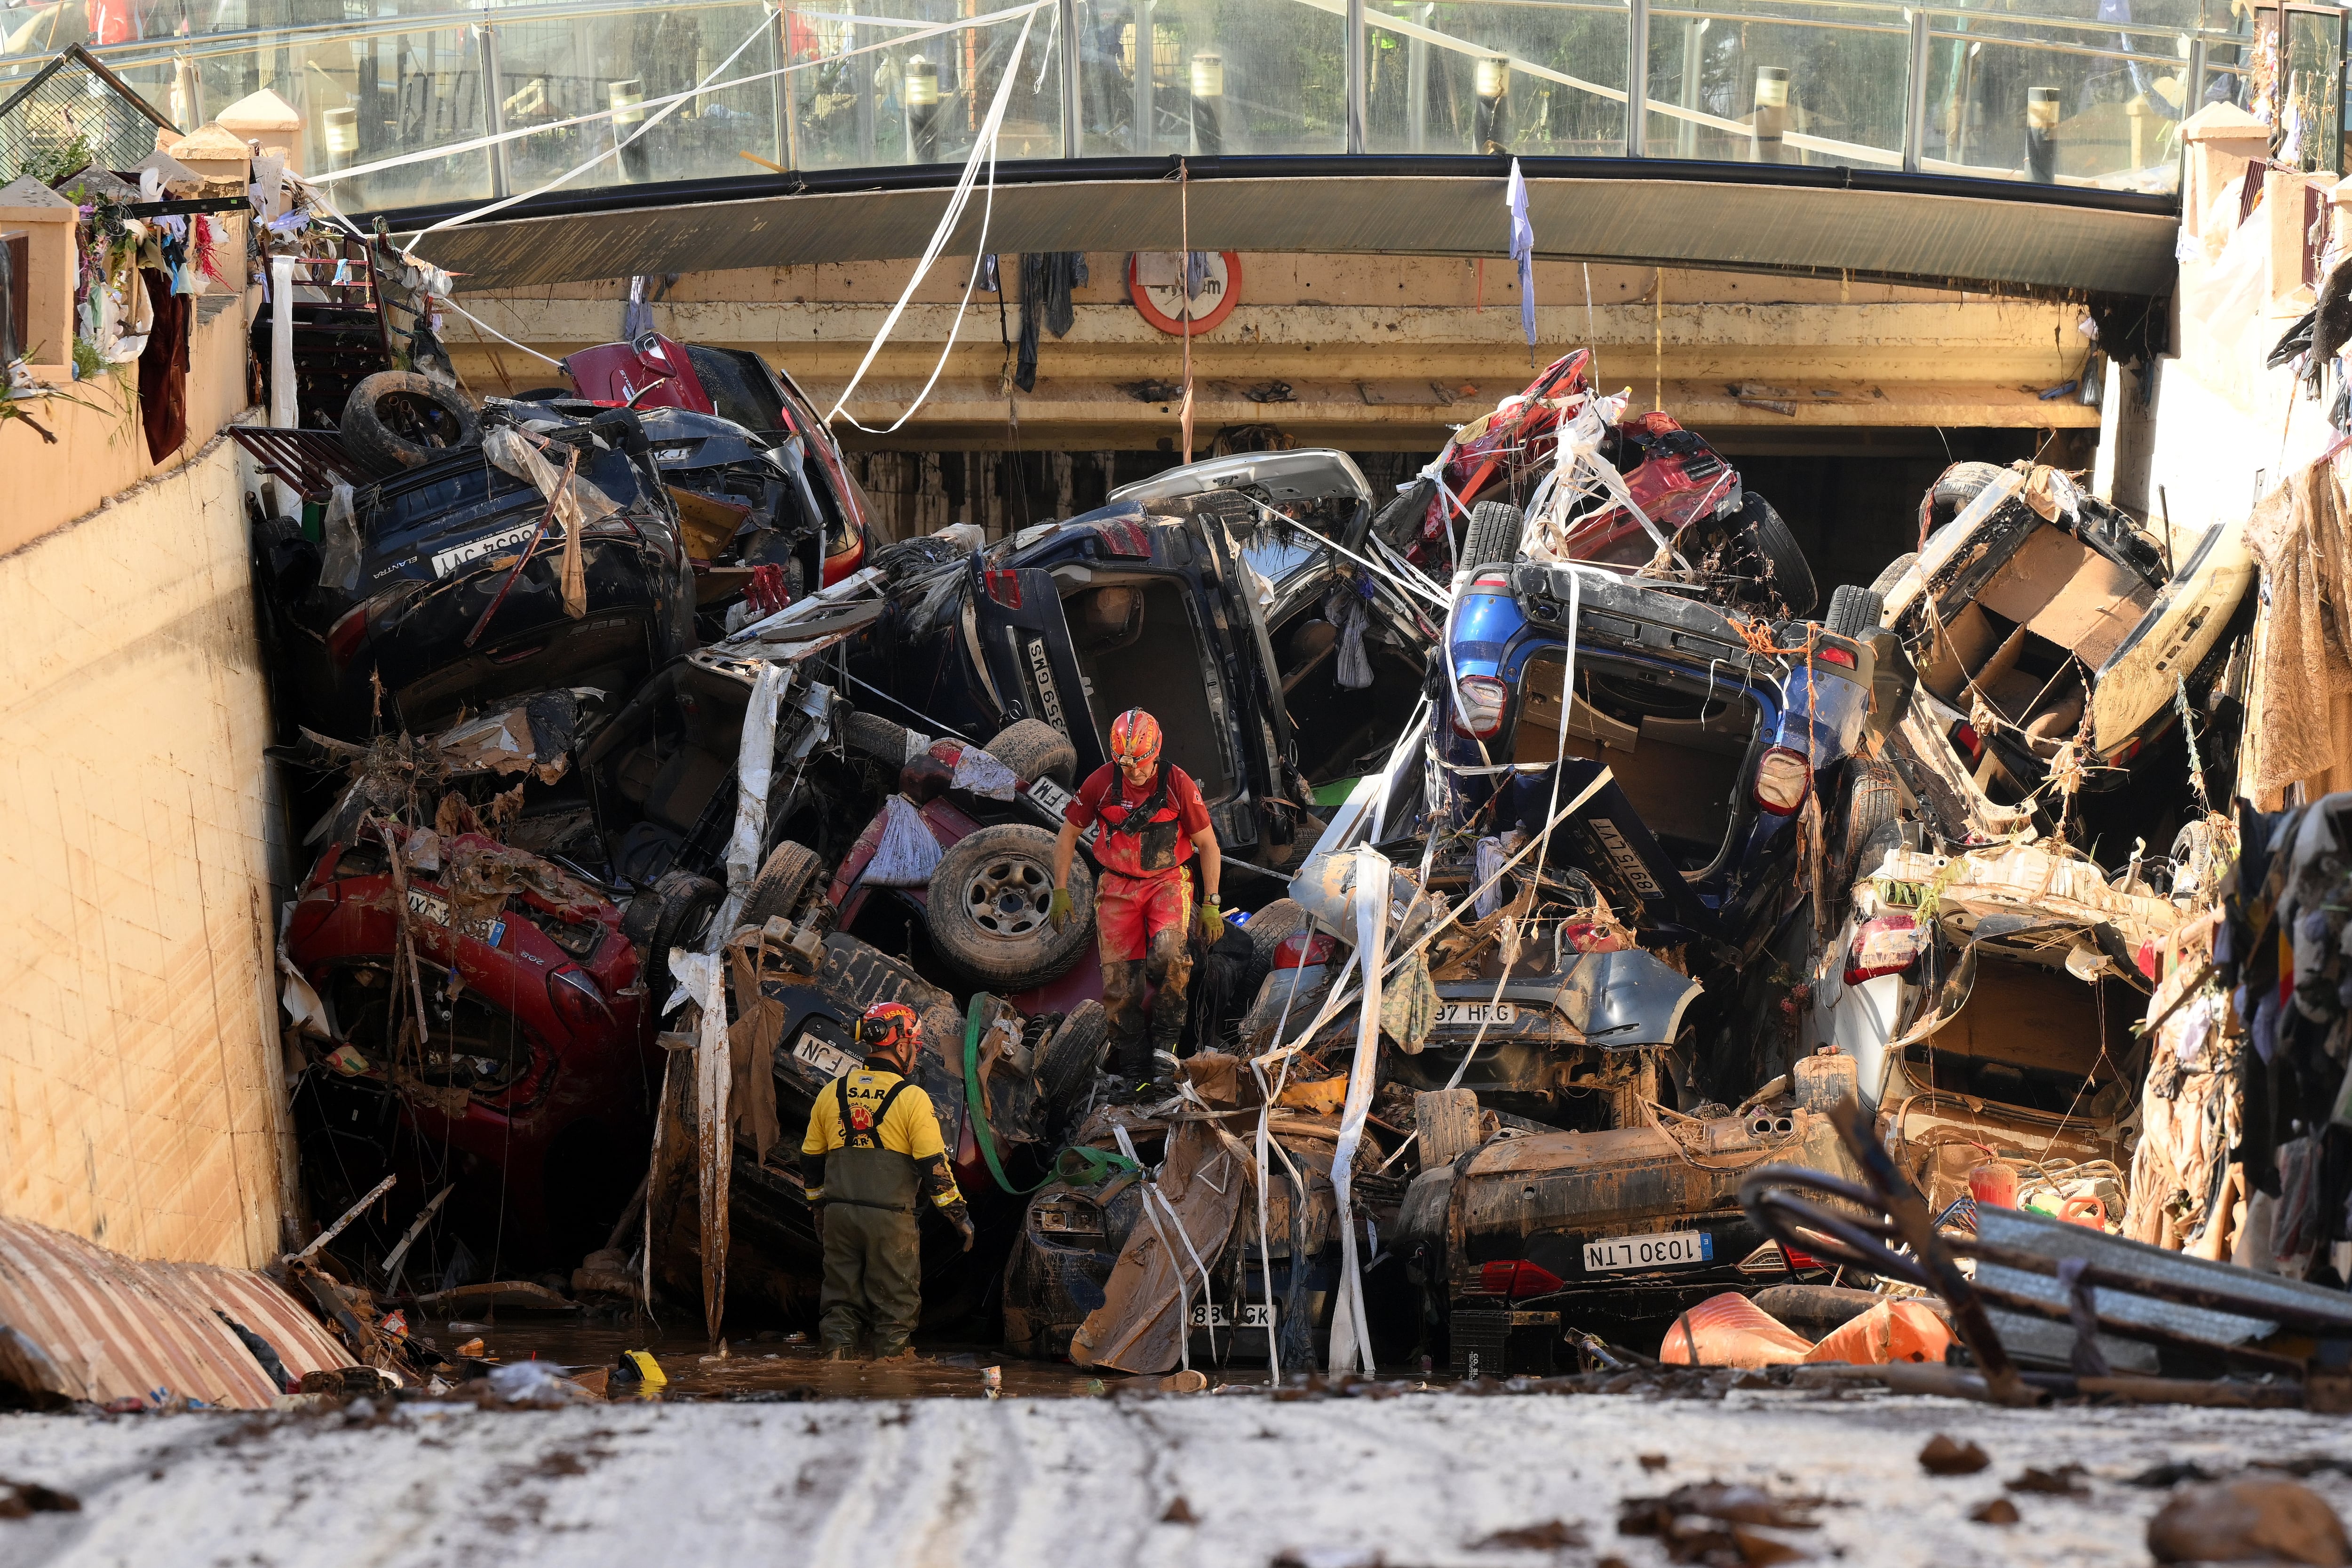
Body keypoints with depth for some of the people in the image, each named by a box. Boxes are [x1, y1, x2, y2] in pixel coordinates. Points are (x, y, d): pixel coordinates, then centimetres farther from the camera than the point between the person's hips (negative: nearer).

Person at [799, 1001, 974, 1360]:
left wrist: (819, 1209, 27)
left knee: (841, 1299, 12)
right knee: (894, 1304, 5)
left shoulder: (831, 1093, 7)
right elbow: (934, 1168, -9)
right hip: (890, 1219, -4)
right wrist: (960, 1217, 0)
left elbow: (811, 1163, 14)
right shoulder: (912, 1098, -8)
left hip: (839, 1216, 4)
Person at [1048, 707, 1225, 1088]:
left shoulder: (1178, 784, -11)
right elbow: (1068, 835, 6)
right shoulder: (1101, 783, -8)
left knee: (1169, 955, -31)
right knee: (1119, 985, -5)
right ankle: (1134, 1073, 6)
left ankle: (1165, 1037, -12)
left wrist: (1211, 905, -4)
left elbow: (1207, 845, -2)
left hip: (1167, 882, -2)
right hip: (1117, 888, 2)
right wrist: (1060, 892, 1)